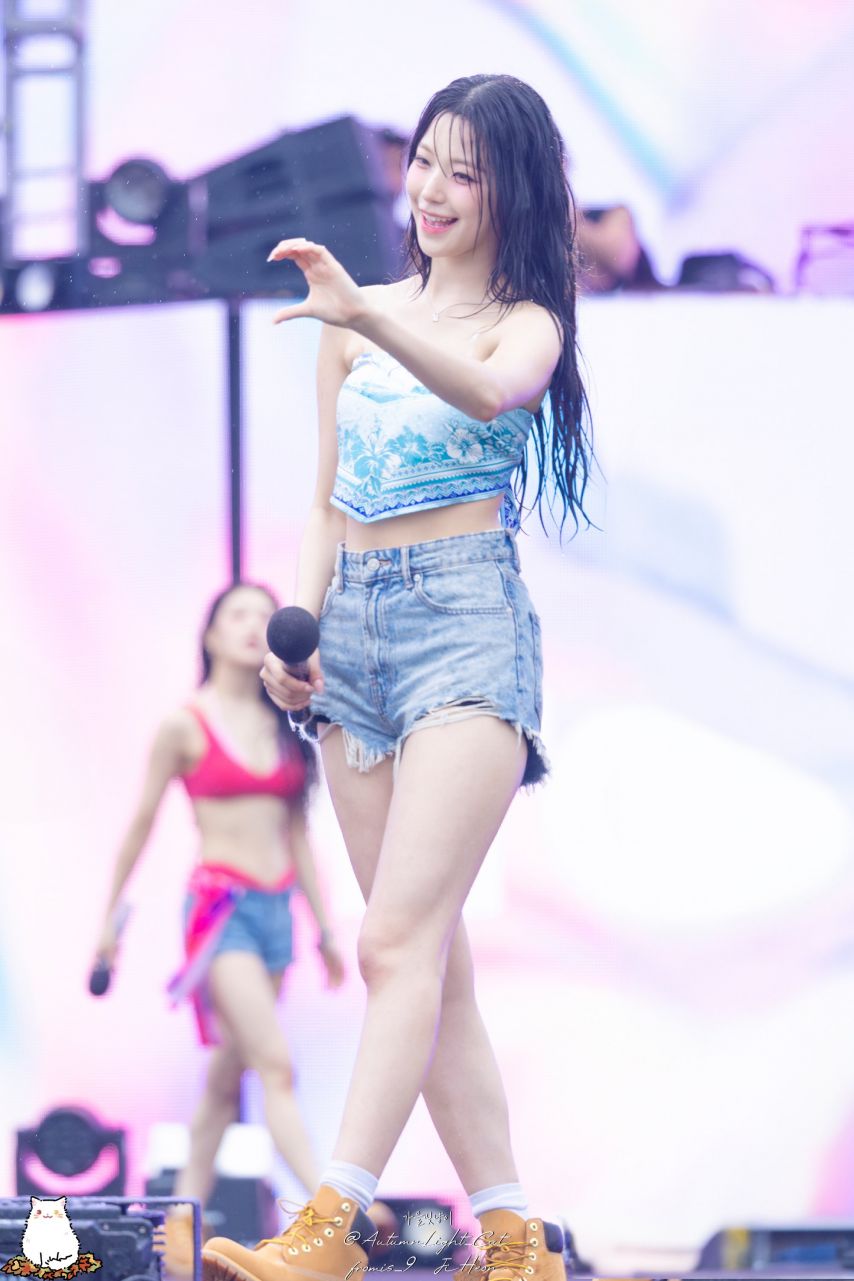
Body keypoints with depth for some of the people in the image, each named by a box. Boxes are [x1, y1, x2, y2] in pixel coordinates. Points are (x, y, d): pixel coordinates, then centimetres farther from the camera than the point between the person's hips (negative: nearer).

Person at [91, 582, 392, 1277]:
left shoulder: (281, 727, 12)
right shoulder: (186, 725, -3)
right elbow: (140, 827, 3)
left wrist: (326, 926, 15)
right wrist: (110, 920, 6)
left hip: (276, 907, 6)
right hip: (220, 904, -6)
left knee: (228, 1078, 9)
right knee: (277, 1066, -17)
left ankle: (182, 1221, 16)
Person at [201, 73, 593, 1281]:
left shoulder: (526, 322, -1)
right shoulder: (357, 327, 15)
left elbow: (492, 388, -26)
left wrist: (365, 315, -40)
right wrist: (296, 627, 1)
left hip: (468, 617, -6)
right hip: (357, 623, 6)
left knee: (398, 942, -17)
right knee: (432, 958, 4)